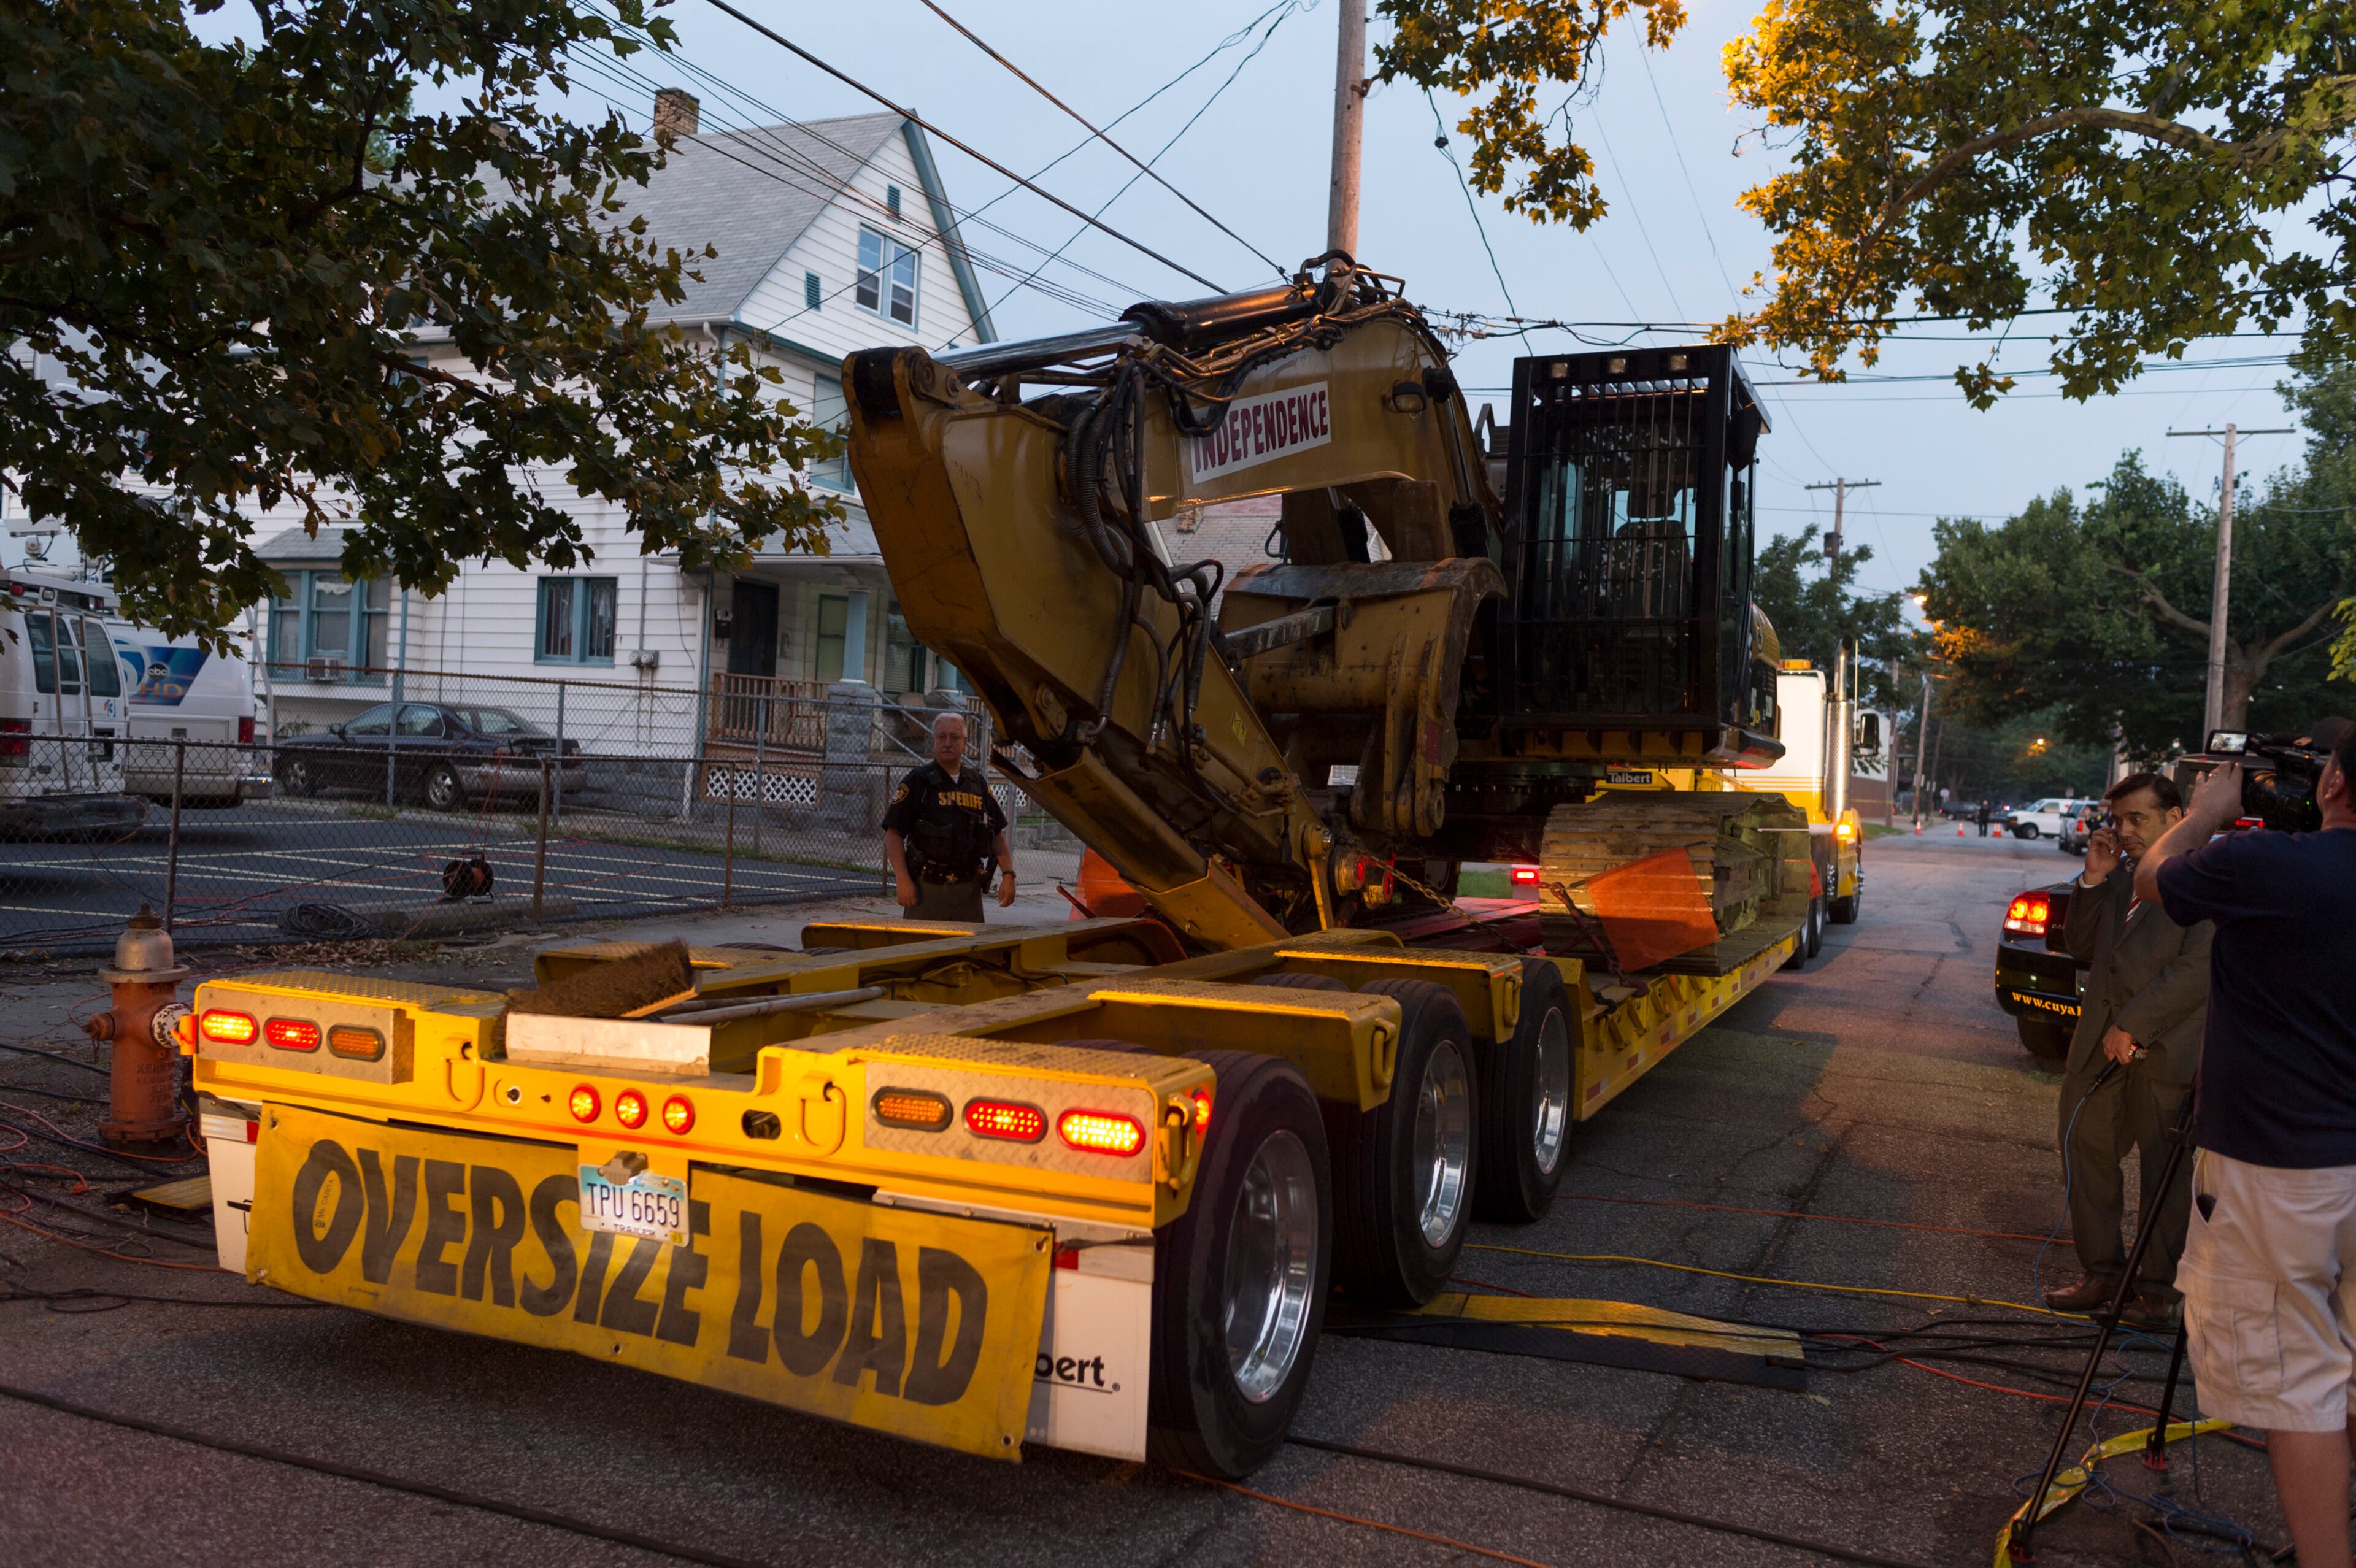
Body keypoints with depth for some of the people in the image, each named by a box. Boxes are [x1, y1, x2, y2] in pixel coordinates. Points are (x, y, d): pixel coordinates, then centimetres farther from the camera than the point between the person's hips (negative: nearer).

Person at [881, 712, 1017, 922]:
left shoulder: (978, 783, 14)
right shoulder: (917, 782, -1)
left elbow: (997, 834, 17)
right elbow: (893, 834, -6)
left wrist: (1008, 874, 7)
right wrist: (903, 879, -15)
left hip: (969, 890, 4)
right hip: (927, 889, -4)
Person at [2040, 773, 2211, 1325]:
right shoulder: (2120, 875, 15)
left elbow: (2199, 967, -16)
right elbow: (2079, 945, 17)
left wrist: (2134, 1025, -16)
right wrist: (2094, 880, 4)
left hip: (2165, 1046, -7)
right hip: (2102, 1041, 7)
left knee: (2166, 1173, 5)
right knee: (2086, 1153, 11)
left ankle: (2158, 1287, 18)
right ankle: (2101, 1272, 24)